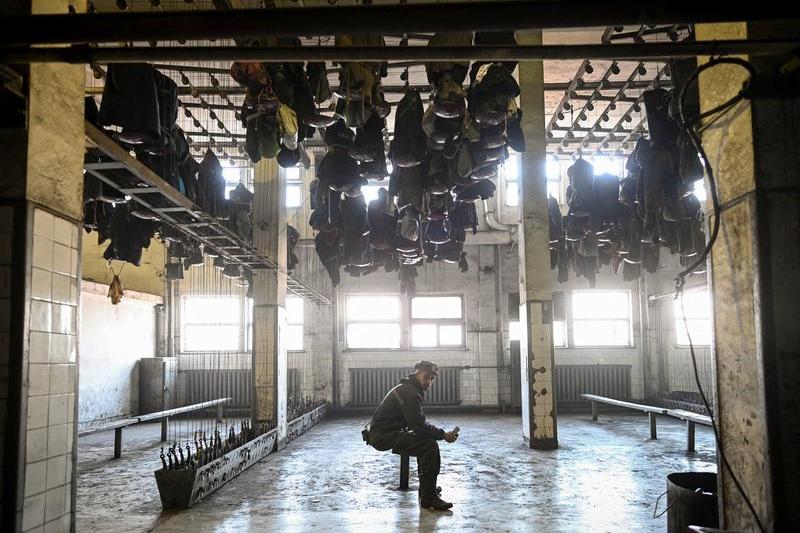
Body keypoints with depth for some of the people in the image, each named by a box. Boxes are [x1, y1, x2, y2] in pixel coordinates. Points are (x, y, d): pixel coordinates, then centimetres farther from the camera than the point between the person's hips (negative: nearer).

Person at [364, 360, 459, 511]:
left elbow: (417, 424, 20)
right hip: (383, 436, -11)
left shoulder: (408, 389, 17)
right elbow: (419, 427, -23)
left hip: (384, 433, 11)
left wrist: (440, 433, 7)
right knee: (430, 445, -20)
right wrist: (443, 435, -11)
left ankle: (427, 487, 30)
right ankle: (428, 498, -15)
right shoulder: (409, 393, -17)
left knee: (427, 439, 22)